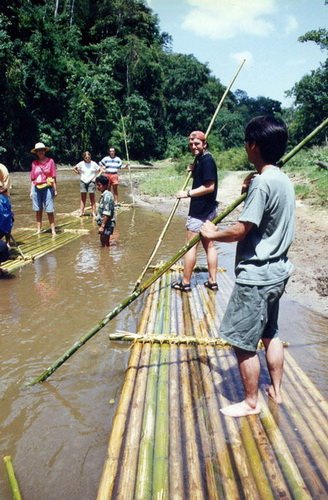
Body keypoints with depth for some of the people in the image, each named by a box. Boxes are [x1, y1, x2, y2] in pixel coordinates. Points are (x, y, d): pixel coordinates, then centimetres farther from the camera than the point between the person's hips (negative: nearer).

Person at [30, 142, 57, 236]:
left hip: (47, 188, -3)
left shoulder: (50, 161, 0)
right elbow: (32, 179, 11)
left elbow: (53, 176, 0)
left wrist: (55, 189, -3)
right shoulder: (34, 163, 8)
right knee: (38, 210, 8)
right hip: (36, 188, 3)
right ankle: (38, 230, 16)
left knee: (50, 210, -4)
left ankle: (53, 230, 2)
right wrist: (31, 191, 9)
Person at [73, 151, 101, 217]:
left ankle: (93, 212, -1)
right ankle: (82, 212, 5)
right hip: (83, 181, 2)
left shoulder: (93, 164, -2)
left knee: (92, 198, -1)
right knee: (83, 198, 4)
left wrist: (96, 177, -3)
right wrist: (79, 173, 5)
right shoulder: (81, 164, 2)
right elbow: (74, 168, 15)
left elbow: (99, 170, 5)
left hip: (91, 182, -2)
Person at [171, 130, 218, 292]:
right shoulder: (200, 159, 13)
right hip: (208, 210, 10)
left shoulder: (206, 160, -16)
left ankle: (185, 282, 7)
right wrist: (193, 171, 4)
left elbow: (209, 186, -23)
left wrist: (188, 193, -19)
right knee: (209, 245, 12)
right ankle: (212, 281, 18)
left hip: (200, 211, -10)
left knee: (191, 245, -2)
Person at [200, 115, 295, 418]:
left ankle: (251, 402, 18)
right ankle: (276, 390, 35)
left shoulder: (262, 182, -22)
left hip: (256, 276, -10)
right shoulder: (283, 180, 7)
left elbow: (239, 231, -23)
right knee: (270, 333, 22)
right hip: (276, 271, 10)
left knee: (243, 341, 4)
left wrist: (212, 234, -5)